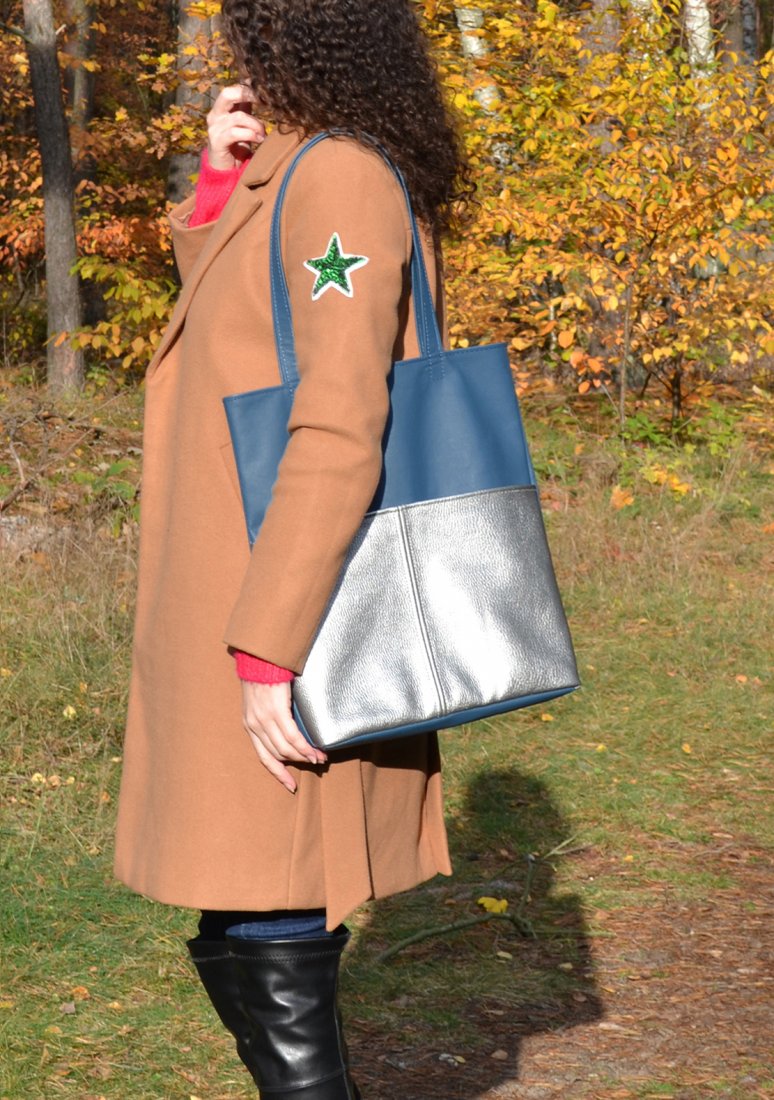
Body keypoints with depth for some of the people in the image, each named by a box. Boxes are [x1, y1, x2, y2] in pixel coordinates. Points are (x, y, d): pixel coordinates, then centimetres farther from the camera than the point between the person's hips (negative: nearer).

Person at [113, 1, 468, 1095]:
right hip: (257, 630, 10)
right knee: (243, 955, 16)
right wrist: (217, 187, 14)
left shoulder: (341, 175, -12)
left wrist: (270, 651, -23)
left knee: (270, 960, -5)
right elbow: (237, 353, 29)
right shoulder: (285, 189, 17)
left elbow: (341, 428, -21)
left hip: (284, 641, -10)